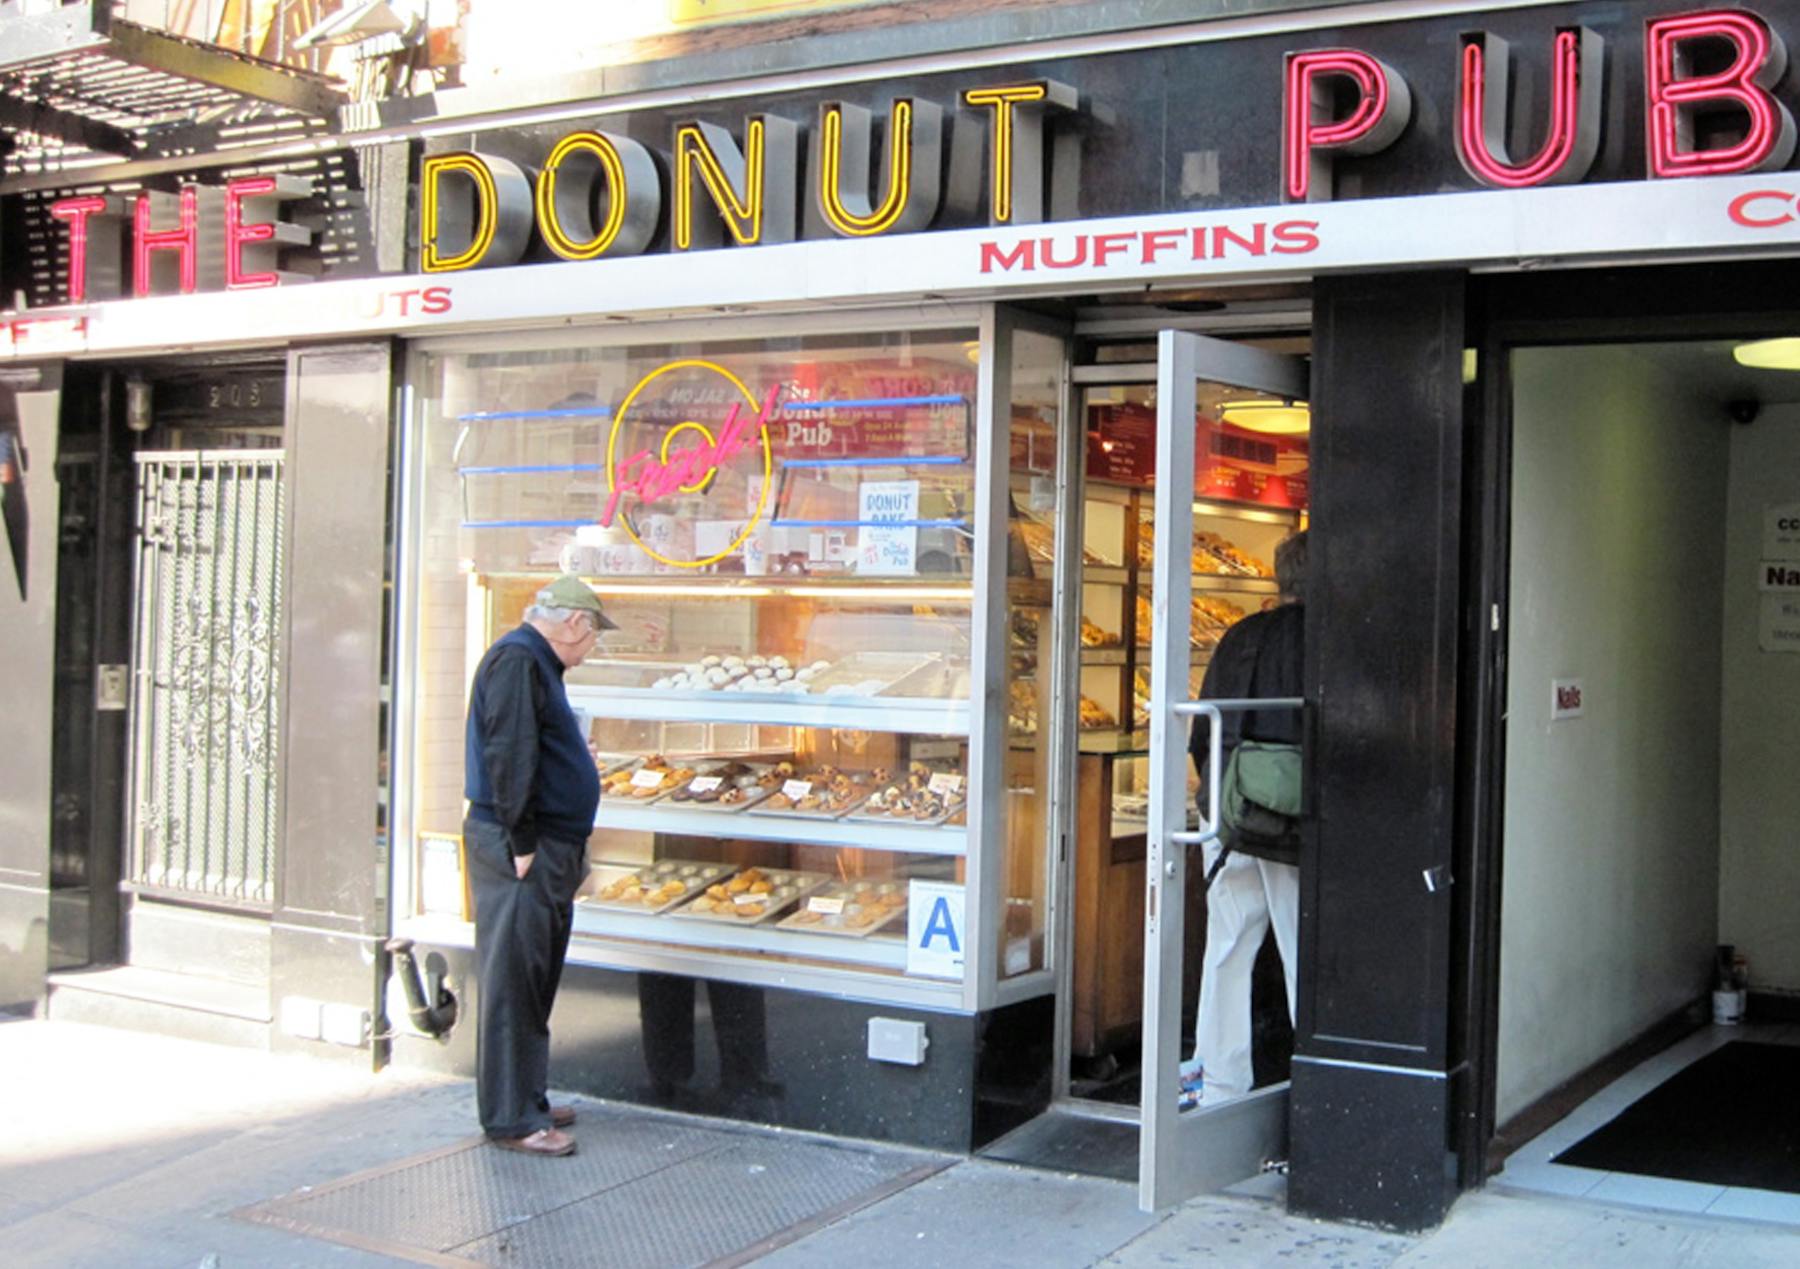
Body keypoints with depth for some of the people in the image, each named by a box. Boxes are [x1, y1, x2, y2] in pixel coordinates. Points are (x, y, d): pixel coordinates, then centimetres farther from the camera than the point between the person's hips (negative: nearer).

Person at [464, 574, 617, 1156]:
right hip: (516, 850, -11)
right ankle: (512, 1119, -2)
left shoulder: (536, 662, 20)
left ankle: (526, 1101, 23)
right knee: (514, 983, -6)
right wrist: (522, 843, -21)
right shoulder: (516, 659, -13)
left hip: (547, 850, 11)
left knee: (535, 984, 15)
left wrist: (568, 852, 24)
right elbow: (507, 756, -20)